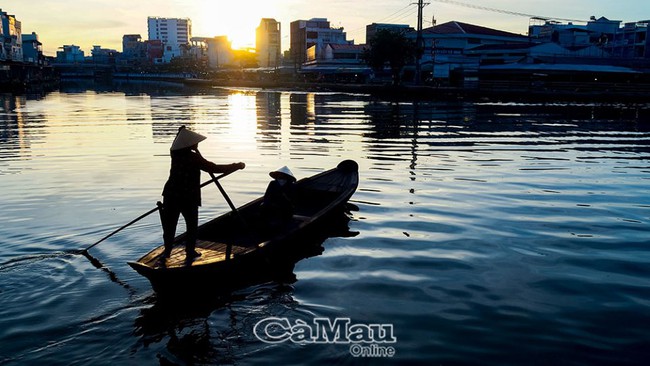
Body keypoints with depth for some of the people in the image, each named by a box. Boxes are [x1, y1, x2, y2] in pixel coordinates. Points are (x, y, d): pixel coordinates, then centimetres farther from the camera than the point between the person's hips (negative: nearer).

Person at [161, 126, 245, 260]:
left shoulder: (175, 152, -1)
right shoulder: (194, 158, -17)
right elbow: (214, 168, -18)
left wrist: (181, 131, 27)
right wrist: (237, 166, -13)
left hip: (171, 195, 5)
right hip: (189, 197, -5)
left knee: (169, 224, 14)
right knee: (192, 225, 13)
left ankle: (167, 250, 21)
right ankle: (190, 252, 18)